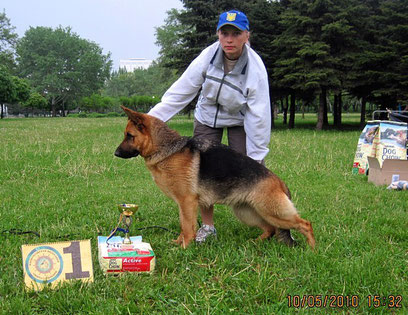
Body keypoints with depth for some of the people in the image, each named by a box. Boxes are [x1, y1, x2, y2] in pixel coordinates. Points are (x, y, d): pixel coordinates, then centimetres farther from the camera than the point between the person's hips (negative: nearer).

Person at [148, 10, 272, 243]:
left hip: (239, 120, -2)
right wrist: (152, 118, -22)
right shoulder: (208, 57, -23)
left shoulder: (255, 68, -28)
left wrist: (256, 156, -22)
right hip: (207, 117, 2)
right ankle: (207, 226, 10)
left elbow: (258, 116, -24)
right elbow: (181, 92, -17)